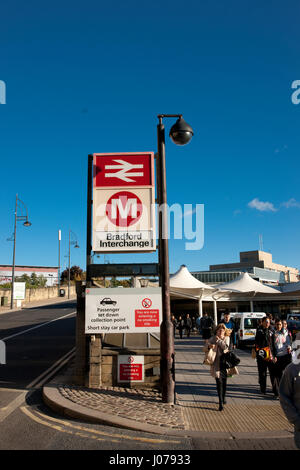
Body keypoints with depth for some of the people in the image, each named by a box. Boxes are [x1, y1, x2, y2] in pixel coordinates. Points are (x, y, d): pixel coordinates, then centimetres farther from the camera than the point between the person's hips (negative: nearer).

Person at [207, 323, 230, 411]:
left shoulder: (227, 338, 6)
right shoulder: (213, 338, 3)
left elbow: (225, 346, -10)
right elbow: (207, 344, -1)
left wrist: (218, 340, -11)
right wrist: (209, 346, -21)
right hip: (216, 363, -2)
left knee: (224, 381, 15)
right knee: (219, 382, -8)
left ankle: (223, 397, 36)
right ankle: (221, 402, -8)